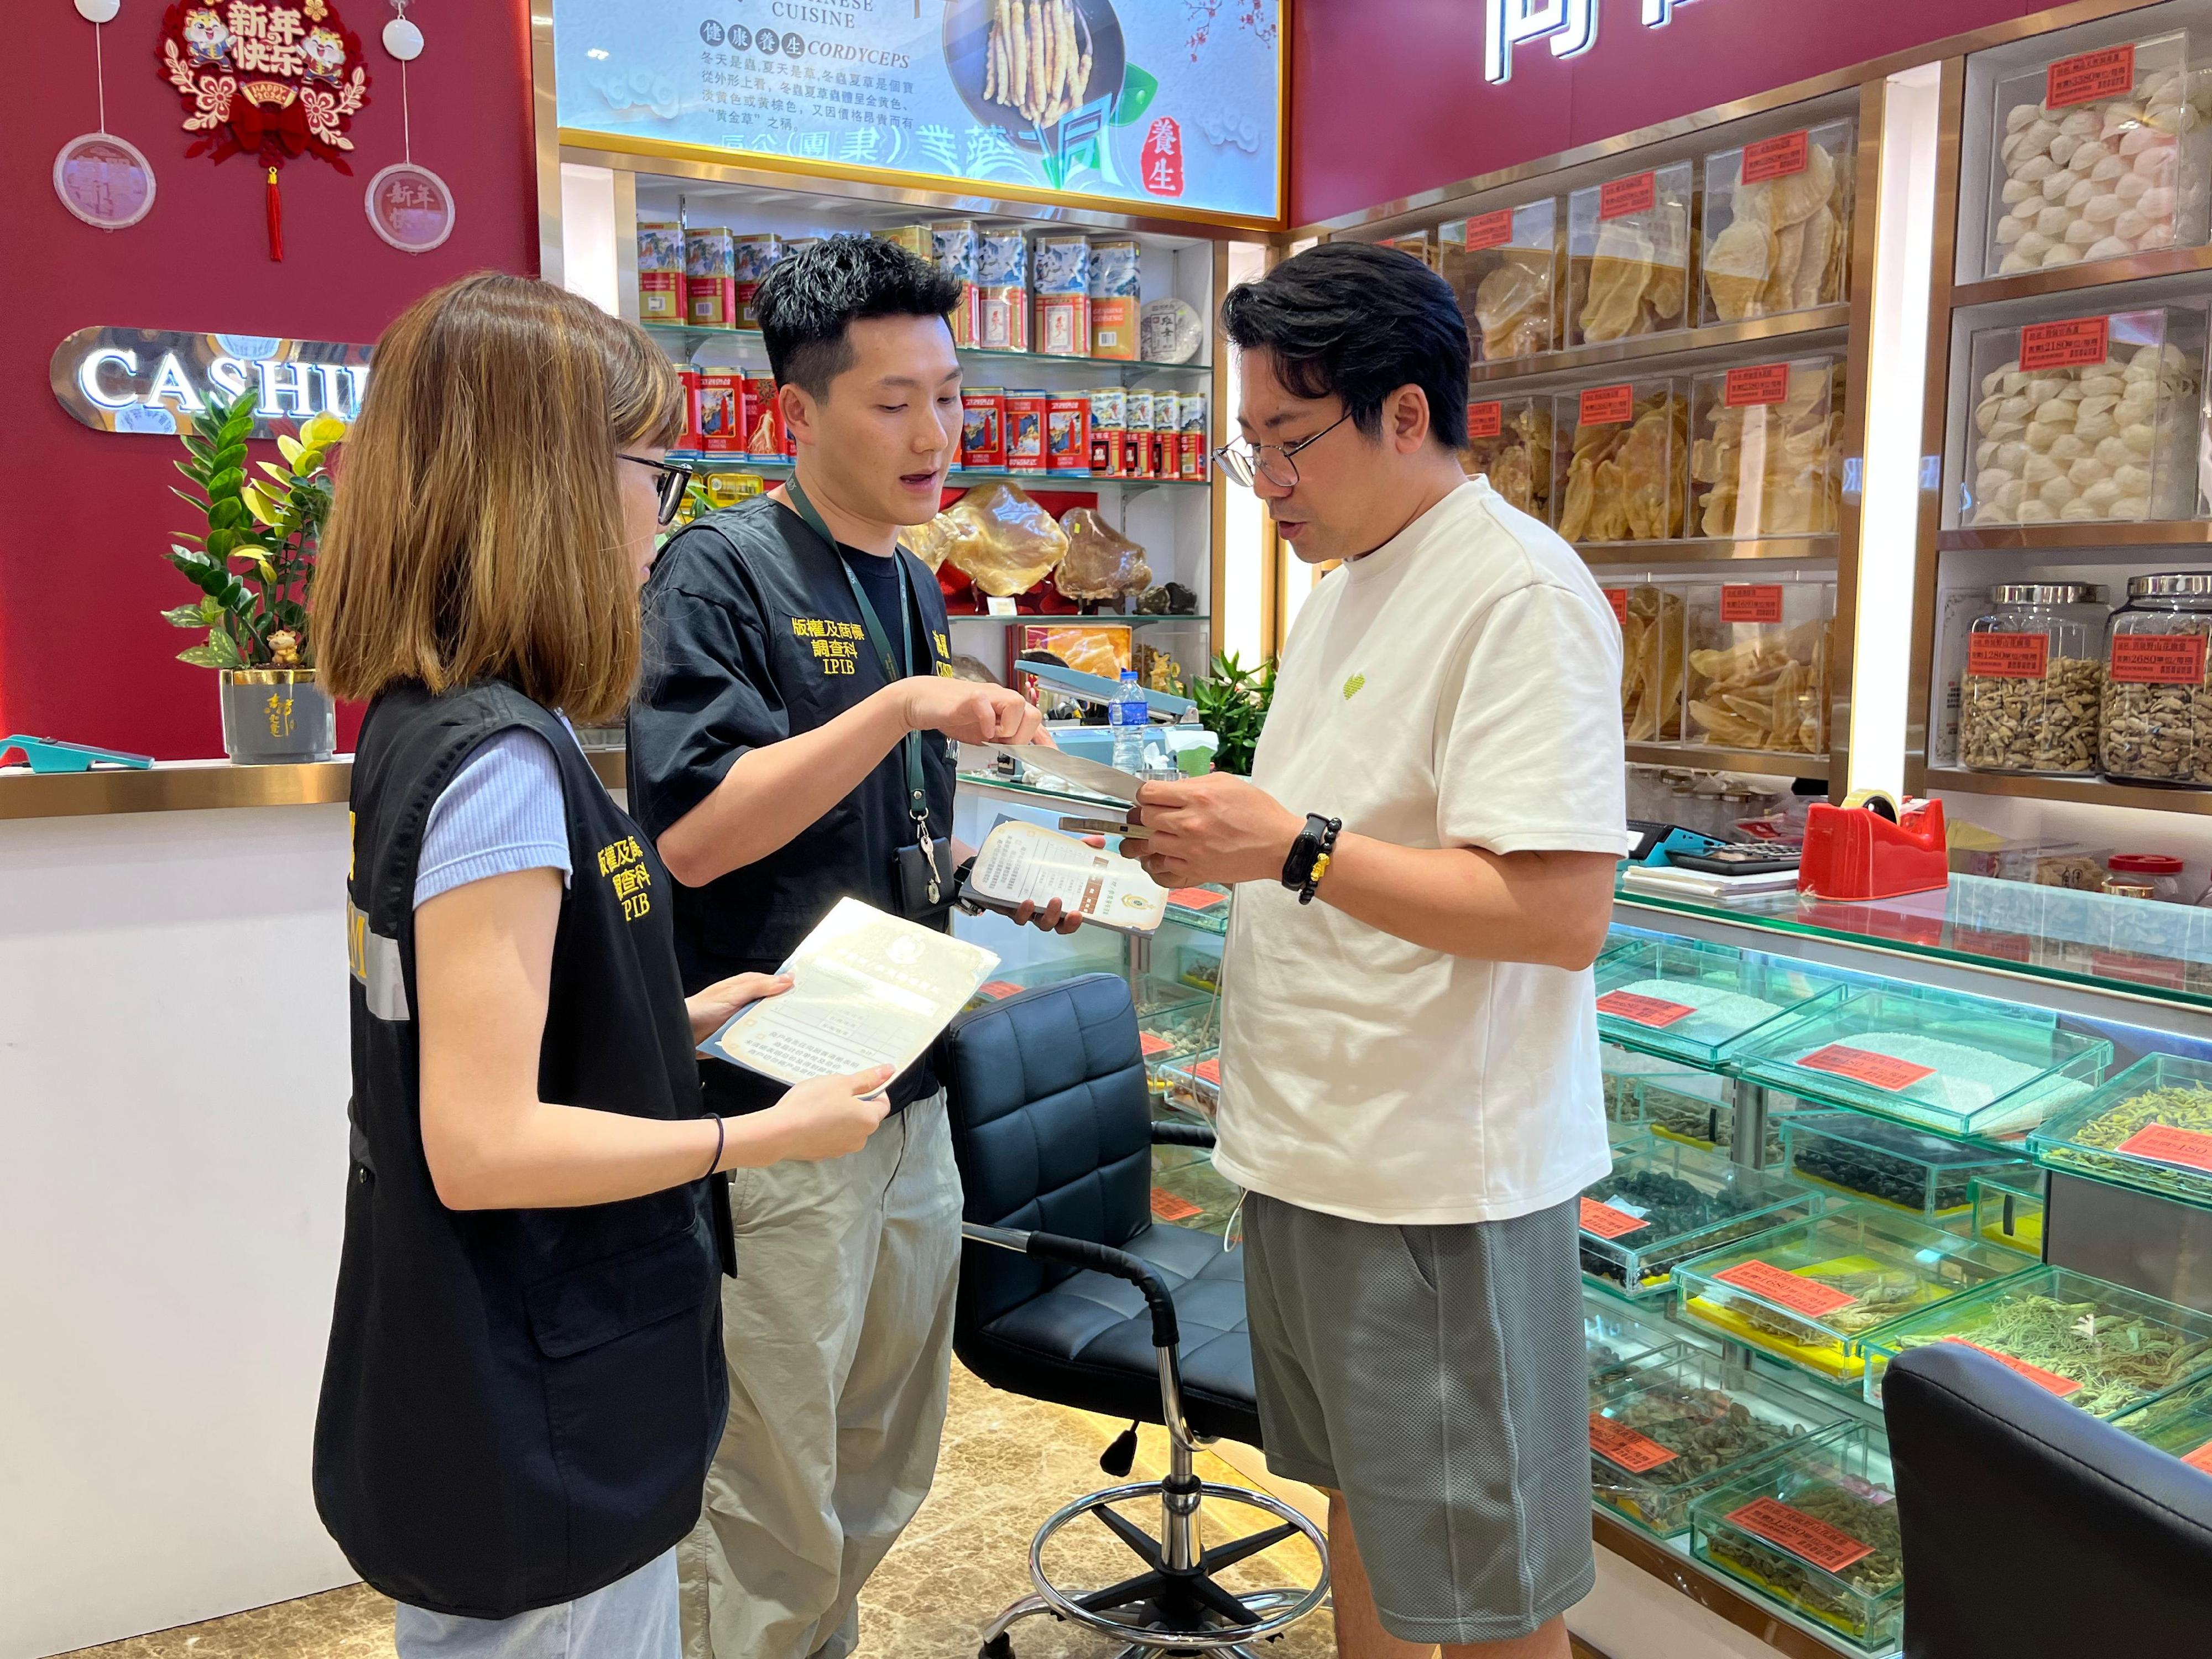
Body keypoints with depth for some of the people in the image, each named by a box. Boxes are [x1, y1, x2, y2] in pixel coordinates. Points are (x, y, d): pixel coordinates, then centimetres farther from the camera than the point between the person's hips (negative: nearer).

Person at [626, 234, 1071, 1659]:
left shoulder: (912, 586, 13)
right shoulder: (722, 572, -12)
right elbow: (696, 831, -22)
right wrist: (909, 705, -27)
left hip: (908, 1098, 8)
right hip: (777, 1115, -8)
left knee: (884, 1482, 21)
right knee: (769, 1517, 6)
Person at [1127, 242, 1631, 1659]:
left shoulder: (1519, 592, -18)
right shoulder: (1350, 584, 12)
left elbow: (1561, 913, -25)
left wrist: (1296, 847, -25)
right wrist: (1220, 836, 4)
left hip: (1441, 1180, -9)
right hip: (1315, 1148, 9)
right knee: (1361, 1493, 25)